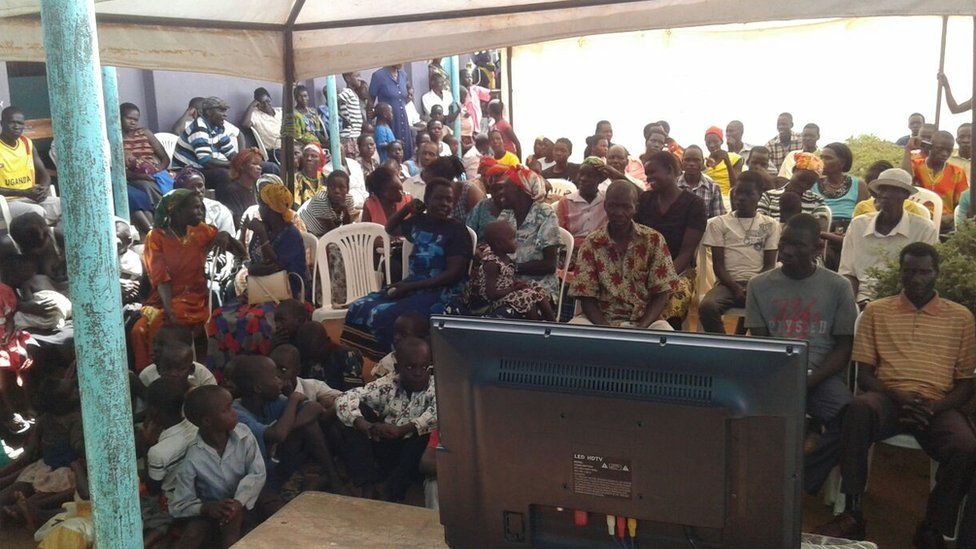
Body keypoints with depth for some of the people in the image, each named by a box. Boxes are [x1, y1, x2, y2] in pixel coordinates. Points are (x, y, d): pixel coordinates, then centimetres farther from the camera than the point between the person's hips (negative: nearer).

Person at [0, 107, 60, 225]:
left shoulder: (27, 143, 11)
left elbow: (43, 174, 16)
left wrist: (45, 188, -8)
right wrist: (24, 193, -21)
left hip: (33, 198, 6)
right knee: (36, 211, -35)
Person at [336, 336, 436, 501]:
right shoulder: (387, 385, 1)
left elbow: (437, 415, -27)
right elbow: (344, 400, -9)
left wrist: (402, 430, -37)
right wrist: (366, 426, -27)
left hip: (415, 457, -3)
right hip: (383, 450, 3)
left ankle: (392, 493, -28)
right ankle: (365, 485, -21)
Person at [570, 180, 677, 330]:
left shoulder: (653, 240, 1)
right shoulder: (591, 244, 1)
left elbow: (661, 294, -1)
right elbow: (587, 298, -2)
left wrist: (641, 328, -17)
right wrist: (605, 329, -19)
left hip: (644, 321, 1)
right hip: (602, 320, 0)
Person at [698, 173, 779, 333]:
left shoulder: (771, 225, 13)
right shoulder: (718, 223, 11)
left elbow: (770, 265, 8)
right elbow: (718, 265, 4)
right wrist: (735, 288, -13)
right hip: (728, 283, 0)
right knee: (707, 307, -33)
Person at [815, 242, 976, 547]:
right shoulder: (876, 311, 13)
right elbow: (864, 374, 8)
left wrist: (933, 408, -11)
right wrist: (900, 399, -12)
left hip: (938, 406, 0)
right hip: (888, 398, 0)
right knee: (859, 409, -36)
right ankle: (852, 513, -29)